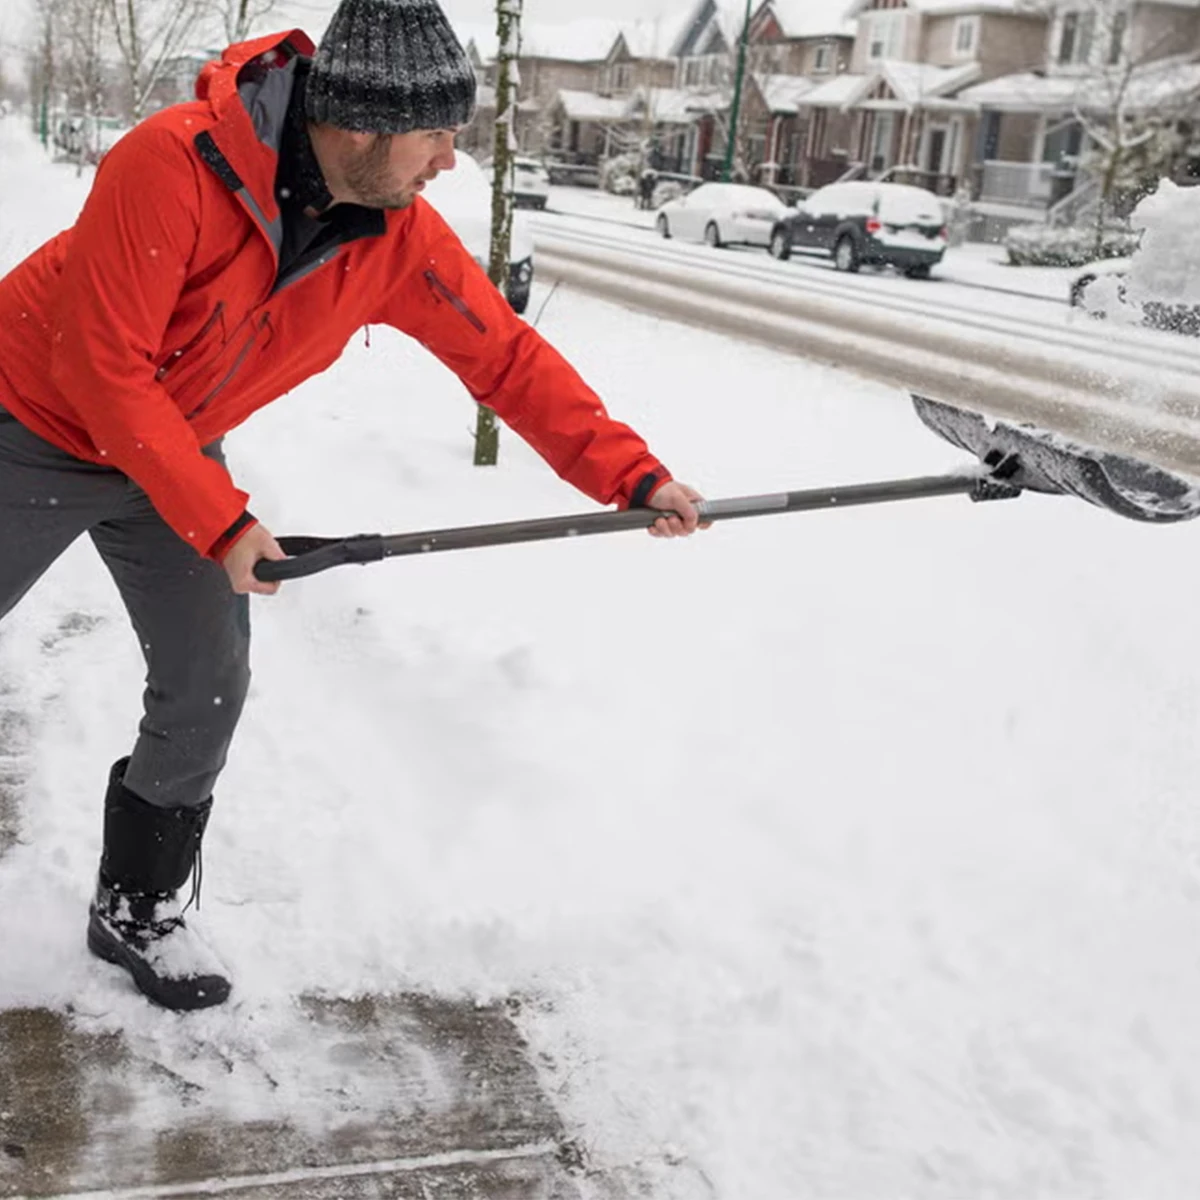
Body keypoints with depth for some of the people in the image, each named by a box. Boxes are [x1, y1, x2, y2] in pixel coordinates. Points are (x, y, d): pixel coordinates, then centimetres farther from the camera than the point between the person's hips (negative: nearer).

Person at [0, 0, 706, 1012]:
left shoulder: (401, 238, -16)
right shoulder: (171, 166, -33)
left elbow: (506, 357, -10)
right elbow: (103, 368, -30)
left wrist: (631, 475, -17)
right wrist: (218, 521, -27)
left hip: (178, 451, 5)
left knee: (208, 685, 1)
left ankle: (138, 909, 21)